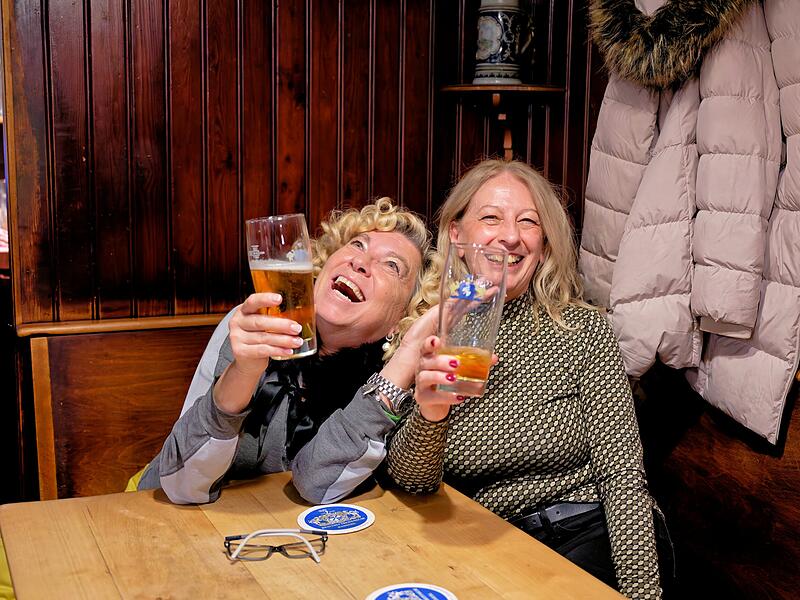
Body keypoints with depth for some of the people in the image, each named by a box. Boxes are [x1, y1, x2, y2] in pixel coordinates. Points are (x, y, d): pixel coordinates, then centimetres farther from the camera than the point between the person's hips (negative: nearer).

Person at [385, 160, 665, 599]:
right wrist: (428, 413, -27)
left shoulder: (584, 330, 0)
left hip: (581, 542, 0)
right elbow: (411, 481, -5)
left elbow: (622, 474, -3)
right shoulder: (423, 337, 1)